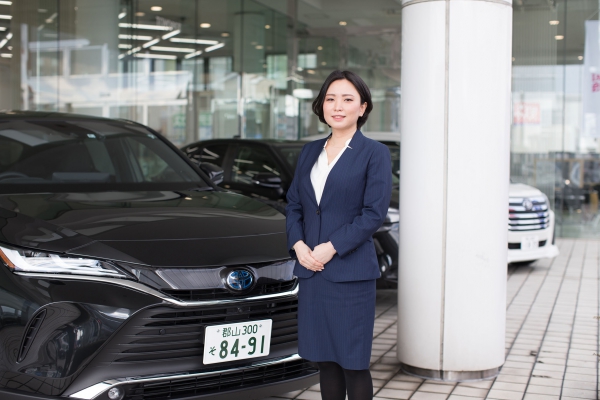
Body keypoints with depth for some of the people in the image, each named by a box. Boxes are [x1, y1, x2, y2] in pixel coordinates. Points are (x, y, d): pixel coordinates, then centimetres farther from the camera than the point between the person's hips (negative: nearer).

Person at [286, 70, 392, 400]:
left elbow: (374, 212, -10)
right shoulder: (310, 152, 14)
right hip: (310, 271, 5)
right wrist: (298, 244, -3)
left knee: (353, 364, 1)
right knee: (325, 361, 11)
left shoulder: (375, 153, -2)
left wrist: (332, 248, -16)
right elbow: (293, 204, 14)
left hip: (350, 272, -5)